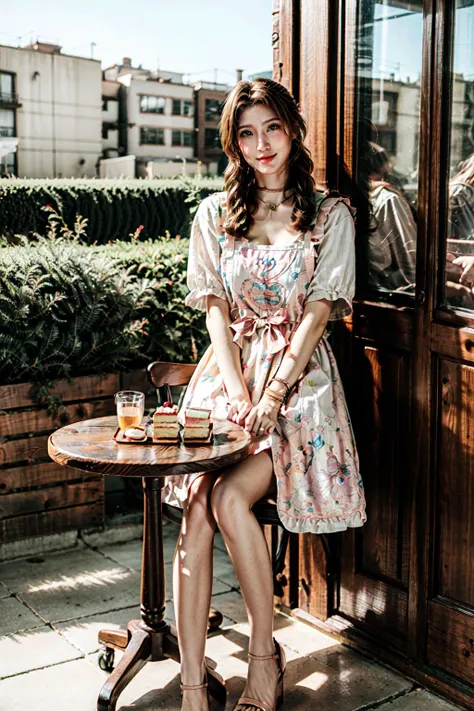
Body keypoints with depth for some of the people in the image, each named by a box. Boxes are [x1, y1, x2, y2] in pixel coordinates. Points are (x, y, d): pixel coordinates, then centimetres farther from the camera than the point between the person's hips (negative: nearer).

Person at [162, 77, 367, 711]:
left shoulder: (331, 215, 6)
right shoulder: (215, 214, 13)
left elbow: (318, 313, -4)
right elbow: (217, 313, 5)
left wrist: (273, 394, -15)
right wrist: (238, 394, -11)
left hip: (298, 379, -2)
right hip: (228, 374, 3)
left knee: (228, 498, -25)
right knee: (195, 512, -20)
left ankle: (265, 652, -4)